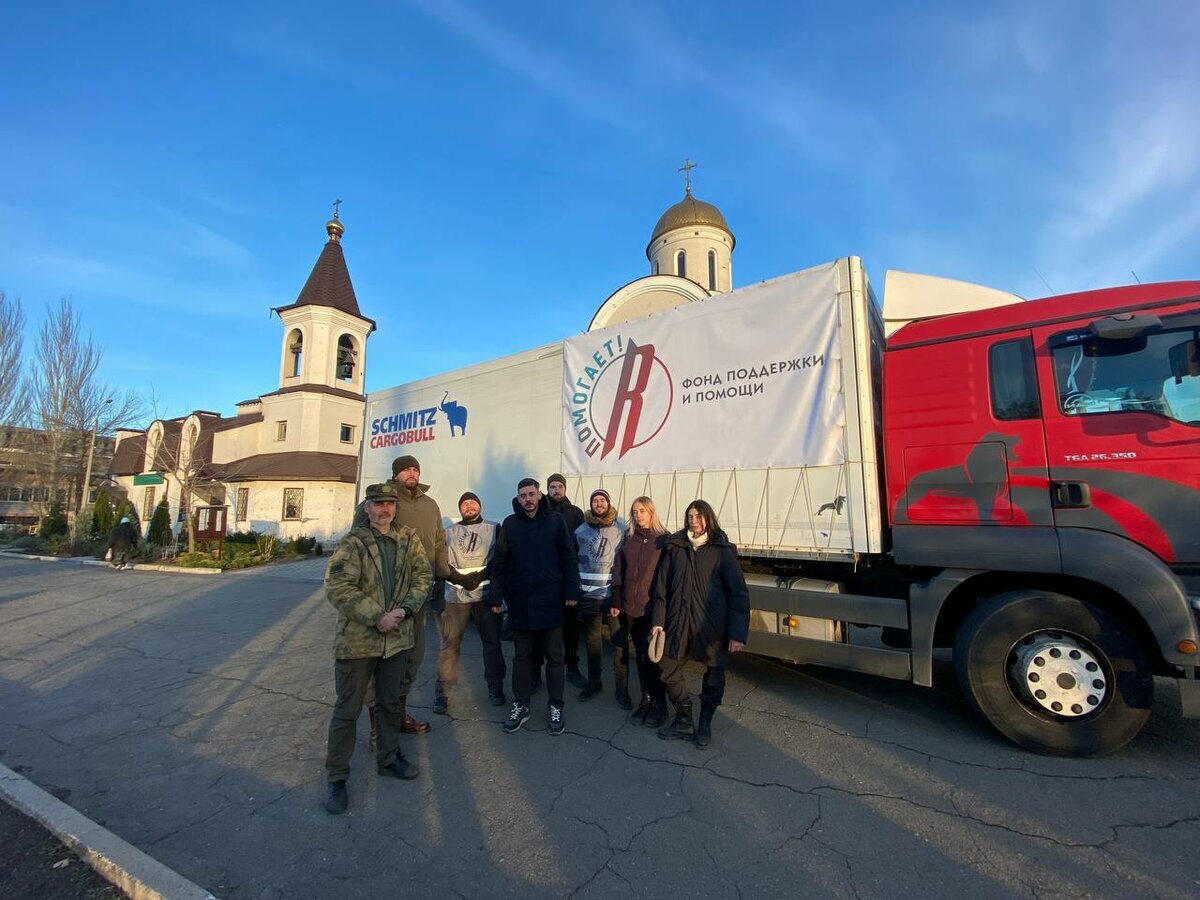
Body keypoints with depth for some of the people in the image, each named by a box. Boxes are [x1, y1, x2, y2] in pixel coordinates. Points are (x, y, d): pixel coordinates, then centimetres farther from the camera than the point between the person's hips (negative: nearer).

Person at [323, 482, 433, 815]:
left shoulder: (409, 539, 1)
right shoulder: (353, 543, -11)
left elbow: (423, 575, 0)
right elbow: (337, 587, -18)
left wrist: (406, 608, -16)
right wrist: (377, 617, -21)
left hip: (398, 637, 4)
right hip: (357, 639, -4)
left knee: (391, 702, 20)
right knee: (348, 709, 9)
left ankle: (388, 758, 40)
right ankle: (336, 777, 27)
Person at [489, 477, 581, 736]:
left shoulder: (555, 522, -4)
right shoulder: (510, 524, 1)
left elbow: (569, 559, -3)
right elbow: (499, 564, 2)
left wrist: (572, 591, -6)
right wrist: (497, 597, -1)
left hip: (550, 601, -1)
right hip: (519, 602, 2)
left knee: (554, 656, 10)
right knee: (521, 656, 15)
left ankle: (556, 707, 24)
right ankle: (521, 705, 30)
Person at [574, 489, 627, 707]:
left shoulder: (619, 532, 0)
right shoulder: (580, 531, 5)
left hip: (613, 596, -2)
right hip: (588, 596, 2)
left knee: (620, 642, 1)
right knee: (592, 641, 14)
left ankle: (622, 689, 15)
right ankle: (593, 682, 30)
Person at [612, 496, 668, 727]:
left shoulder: (663, 539, -4)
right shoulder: (628, 538, 7)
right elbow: (619, 571, 8)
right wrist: (616, 602, 4)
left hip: (653, 606, -4)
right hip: (630, 606, 4)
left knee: (652, 656, 1)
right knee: (640, 655, 12)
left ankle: (660, 704, 18)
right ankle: (646, 699, 27)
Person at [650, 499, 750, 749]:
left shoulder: (722, 551, -4)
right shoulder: (674, 548, 3)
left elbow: (739, 593, -6)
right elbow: (661, 586, 4)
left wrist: (738, 632, -11)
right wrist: (658, 621, -1)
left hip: (712, 625, -2)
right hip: (678, 622, 3)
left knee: (714, 675, 11)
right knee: (668, 667, 7)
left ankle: (705, 724, 35)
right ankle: (684, 720, 29)